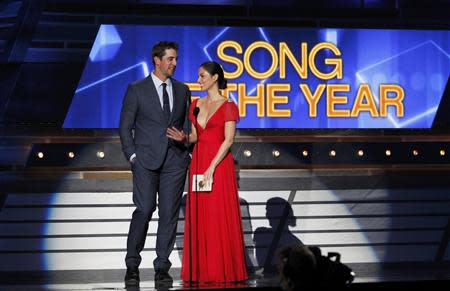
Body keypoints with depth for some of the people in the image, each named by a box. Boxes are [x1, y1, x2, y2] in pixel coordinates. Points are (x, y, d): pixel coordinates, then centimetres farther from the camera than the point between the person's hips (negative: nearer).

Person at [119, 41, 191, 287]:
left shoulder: (182, 91, 13)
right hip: (146, 160, -3)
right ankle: (132, 265, -5)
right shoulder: (136, 90, 3)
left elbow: (188, 125, 18)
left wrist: (187, 152, 6)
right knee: (144, 210, -12)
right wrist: (132, 156, -5)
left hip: (175, 161, 3)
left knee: (169, 214, -1)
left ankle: (162, 267, 4)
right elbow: (125, 126, 3)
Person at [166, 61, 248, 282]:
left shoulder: (227, 106, -5)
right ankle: (201, 270, 8)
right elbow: (195, 136, 16)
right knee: (199, 217, 4)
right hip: (198, 162, 6)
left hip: (219, 163, -6)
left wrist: (212, 167, -17)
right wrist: (183, 138, -7)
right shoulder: (197, 104, 14)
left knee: (219, 217, -6)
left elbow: (228, 140, -11)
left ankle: (223, 270, -1)